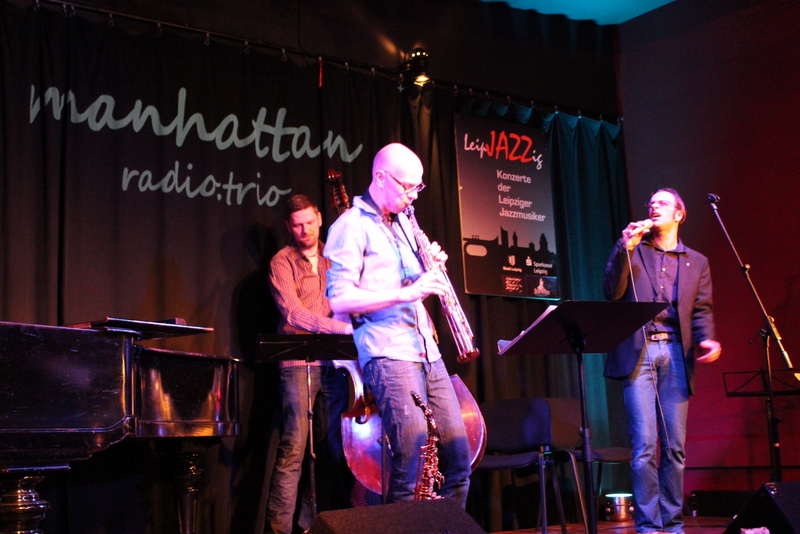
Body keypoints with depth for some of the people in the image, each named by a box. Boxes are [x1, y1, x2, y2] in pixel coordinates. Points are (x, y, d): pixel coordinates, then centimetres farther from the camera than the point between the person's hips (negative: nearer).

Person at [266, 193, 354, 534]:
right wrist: (344, 327, -22)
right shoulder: (282, 262, 1)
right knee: (293, 450, -11)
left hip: (334, 363, 5)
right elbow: (293, 314, -13)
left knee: (331, 448, 6)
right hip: (299, 364, -5)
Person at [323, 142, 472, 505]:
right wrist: (405, 292, -19)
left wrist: (432, 268, 8)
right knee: (412, 469, -13)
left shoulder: (403, 222, 21)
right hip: (388, 352, -8)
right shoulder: (352, 225, -4)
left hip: (426, 350, 8)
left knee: (458, 462, 7)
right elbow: (339, 299, -14)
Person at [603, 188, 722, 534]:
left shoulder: (696, 262, 19)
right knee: (644, 445, -9)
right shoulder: (631, 251, 15)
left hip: (676, 354, 2)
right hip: (638, 353, -2)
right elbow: (612, 293, 1)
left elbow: (702, 310, 10)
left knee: (675, 447, 1)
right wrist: (625, 249, -8)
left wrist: (707, 338, -10)